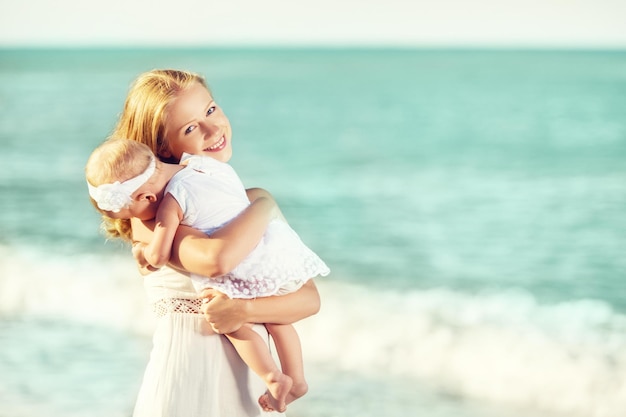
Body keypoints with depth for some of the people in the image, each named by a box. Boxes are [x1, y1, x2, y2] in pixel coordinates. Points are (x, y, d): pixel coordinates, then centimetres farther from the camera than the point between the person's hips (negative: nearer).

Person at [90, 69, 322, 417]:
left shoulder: (244, 203, 8)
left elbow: (310, 298, 2)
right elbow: (215, 260, -29)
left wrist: (244, 311, -17)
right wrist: (265, 204, -11)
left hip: (252, 384, 5)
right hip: (188, 377, -5)